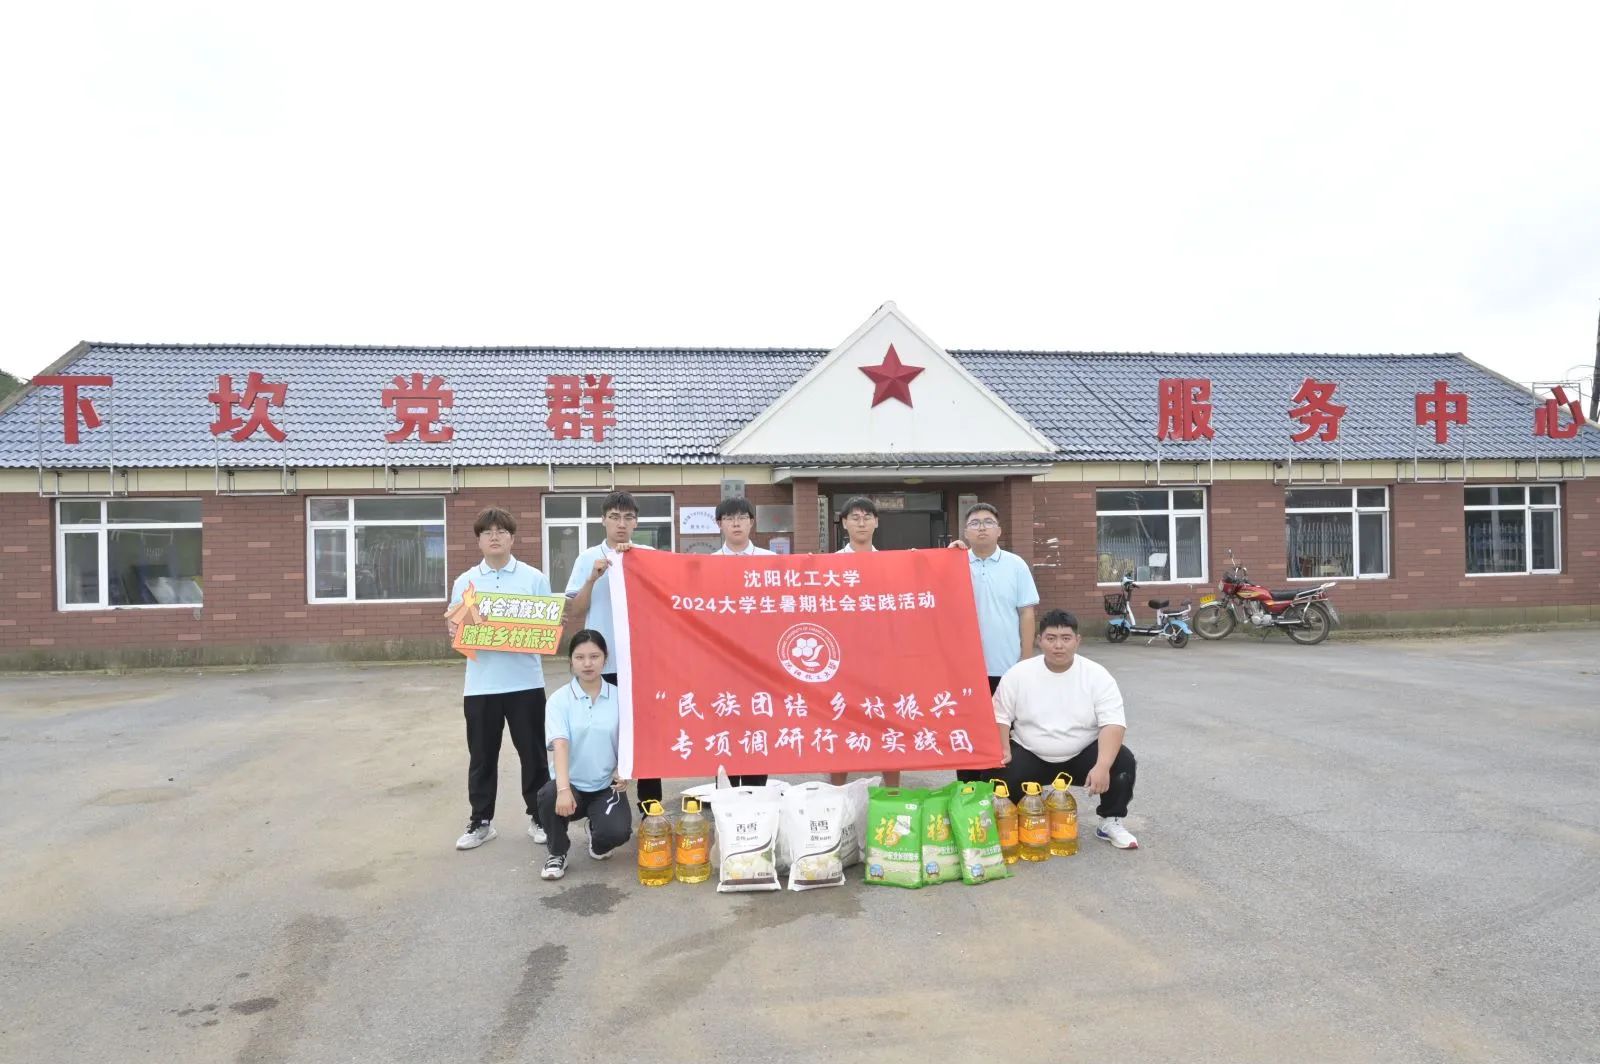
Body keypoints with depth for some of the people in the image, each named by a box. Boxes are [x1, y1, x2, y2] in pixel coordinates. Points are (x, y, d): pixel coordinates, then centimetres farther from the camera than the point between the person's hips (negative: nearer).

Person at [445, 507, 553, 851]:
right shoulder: (465, 581, 8)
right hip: (481, 683, 2)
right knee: (481, 756, 10)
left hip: (525, 681, -2)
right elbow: (453, 624, 9)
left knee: (533, 753, 7)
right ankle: (481, 821, 22)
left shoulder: (534, 578, 2)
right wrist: (453, 630, -13)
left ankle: (539, 817, 20)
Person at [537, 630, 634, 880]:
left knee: (617, 833, -27)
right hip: (572, 785, 0)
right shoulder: (558, 700, -7)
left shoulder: (619, 697, -1)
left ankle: (597, 837, 15)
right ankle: (557, 853, -3)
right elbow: (560, 744, -20)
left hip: (606, 787, 1)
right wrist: (563, 789, -35)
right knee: (549, 796, -34)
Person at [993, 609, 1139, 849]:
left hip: (1083, 755, 0)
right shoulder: (1018, 674, -6)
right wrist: (1003, 751, -20)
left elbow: (1113, 723, -19)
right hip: (1030, 756, 0)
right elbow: (999, 716, -1)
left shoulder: (1097, 675, -10)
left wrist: (1102, 766, -35)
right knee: (1000, 774, -28)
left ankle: (1110, 822, 0)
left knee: (1123, 762, -26)